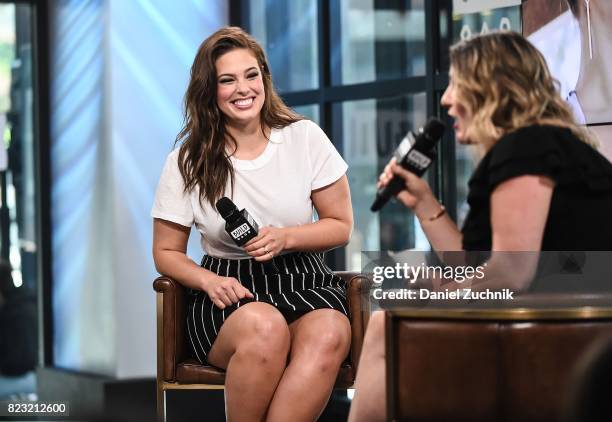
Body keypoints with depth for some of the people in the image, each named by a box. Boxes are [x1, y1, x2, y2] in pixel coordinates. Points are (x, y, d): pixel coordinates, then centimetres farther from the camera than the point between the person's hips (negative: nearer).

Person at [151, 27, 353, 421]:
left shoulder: (305, 138, 3)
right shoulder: (187, 163, 2)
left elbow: (341, 226, 9)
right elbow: (166, 252, 9)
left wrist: (284, 238, -11)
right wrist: (210, 282, -12)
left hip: (305, 283, 1)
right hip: (229, 290, -1)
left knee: (329, 335, -37)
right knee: (264, 326, -39)